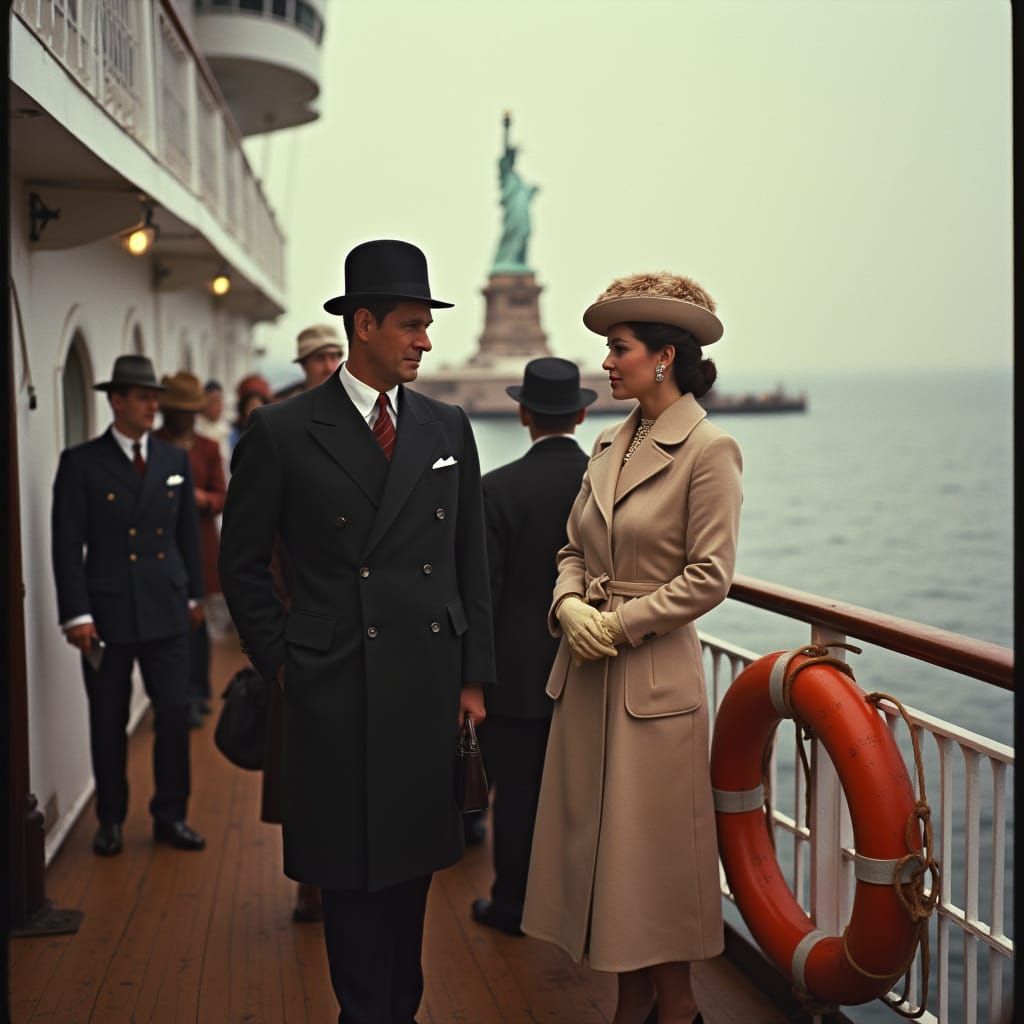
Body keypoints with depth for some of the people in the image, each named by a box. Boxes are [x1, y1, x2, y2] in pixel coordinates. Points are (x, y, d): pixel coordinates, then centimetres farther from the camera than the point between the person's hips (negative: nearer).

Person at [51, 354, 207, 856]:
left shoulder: (175, 460, 7)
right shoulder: (81, 462, -4)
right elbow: (67, 544, -6)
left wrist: (194, 594, 14)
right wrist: (76, 614, -11)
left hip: (167, 611, 3)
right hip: (107, 612, -2)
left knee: (175, 714, 2)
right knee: (108, 722, 8)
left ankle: (170, 816, 17)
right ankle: (111, 820, 22)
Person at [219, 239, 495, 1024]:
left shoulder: (448, 429, 7)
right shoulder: (283, 433, -4)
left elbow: (471, 562, 10)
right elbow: (243, 561, 3)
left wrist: (475, 676, 7)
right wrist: (280, 661, 0)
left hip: (431, 687, 4)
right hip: (338, 693, -3)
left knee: (414, 861, 14)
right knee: (352, 871, 7)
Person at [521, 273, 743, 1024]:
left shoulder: (708, 450, -11)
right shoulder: (611, 444, 10)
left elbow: (709, 576, -15)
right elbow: (574, 548, 13)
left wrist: (619, 623, -14)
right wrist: (570, 607, -7)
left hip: (654, 674, -7)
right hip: (585, 671, 7)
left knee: (654, 847, 3)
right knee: (598, 840, 12)